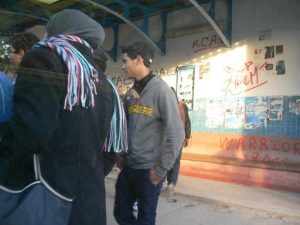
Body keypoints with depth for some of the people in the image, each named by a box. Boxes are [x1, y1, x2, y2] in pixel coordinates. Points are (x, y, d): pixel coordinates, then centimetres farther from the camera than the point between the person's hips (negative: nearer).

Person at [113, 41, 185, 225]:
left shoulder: (161, 90, -13)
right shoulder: (130, 93, 7)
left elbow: (176, 134, -18)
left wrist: (161, 169, -16)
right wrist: (121, 155, 8)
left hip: (149, 169, -6)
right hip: (128, 167, 6)